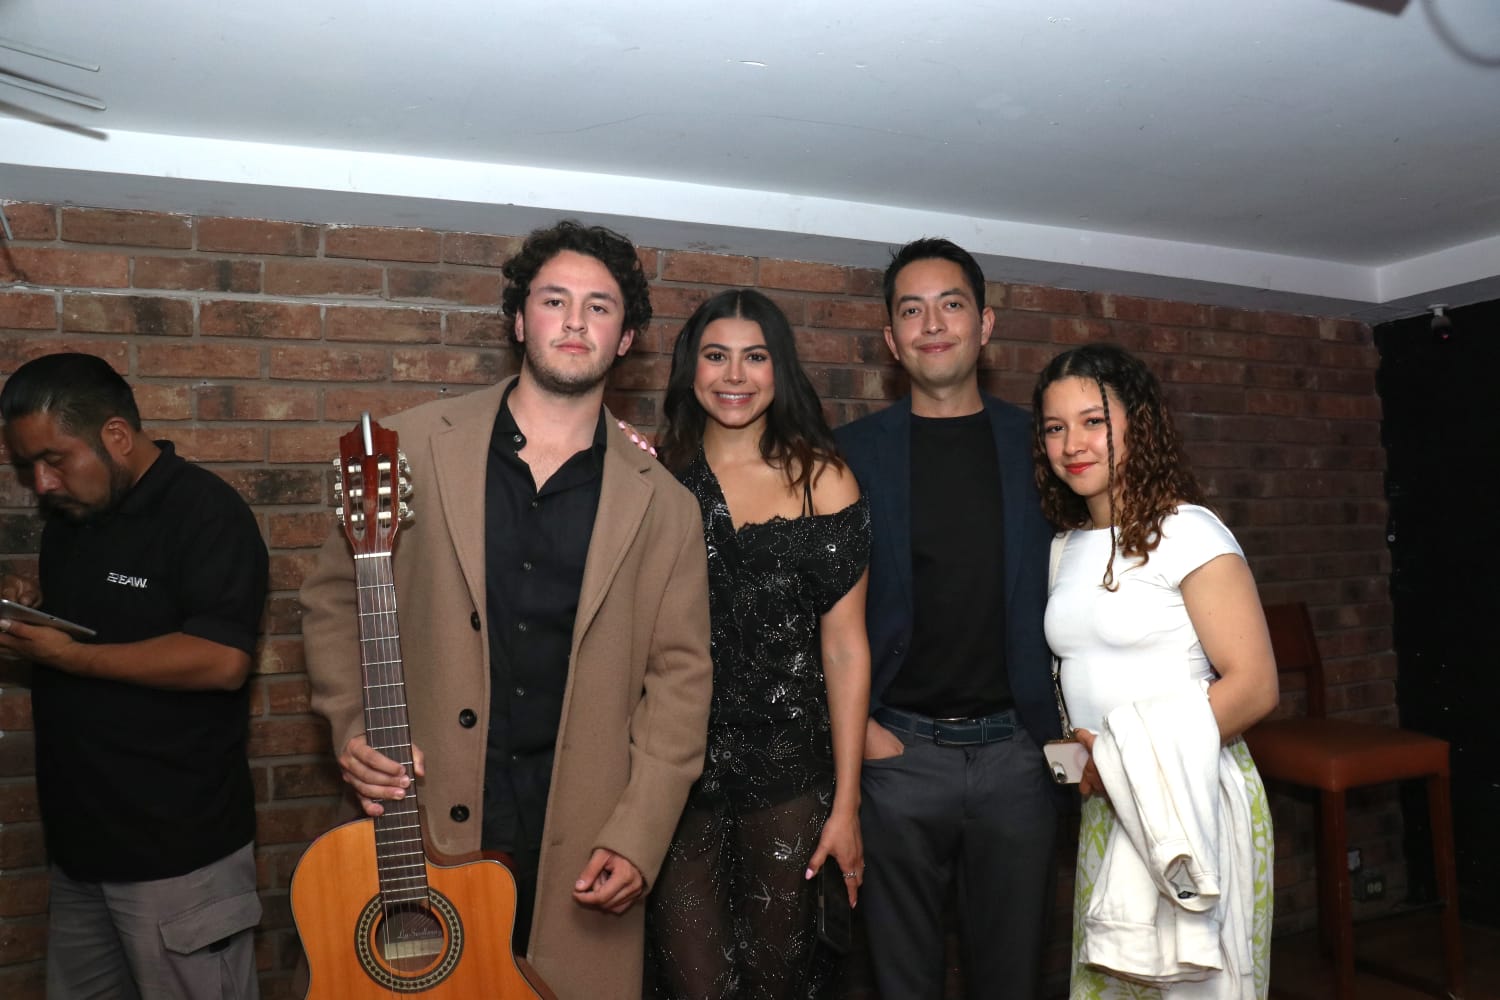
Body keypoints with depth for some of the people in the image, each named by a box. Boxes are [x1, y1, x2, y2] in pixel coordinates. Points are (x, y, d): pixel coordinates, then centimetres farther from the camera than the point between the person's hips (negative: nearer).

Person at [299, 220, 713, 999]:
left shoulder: (659, 503, -2)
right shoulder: (419, 445, -1)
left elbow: (679, 673, -1)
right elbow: (333, 596, 7)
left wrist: (637, 839, -8)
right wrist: (352, 727, -6)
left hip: (577, 844, 0)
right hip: (425, 824, 0)